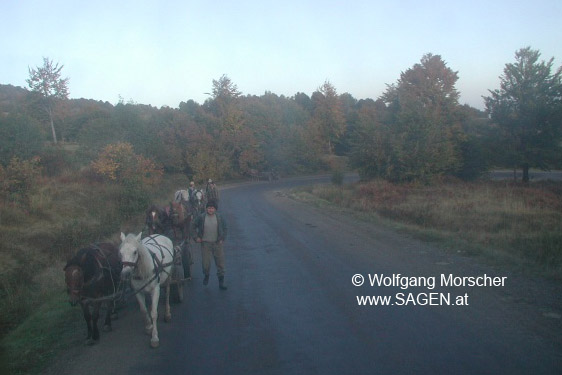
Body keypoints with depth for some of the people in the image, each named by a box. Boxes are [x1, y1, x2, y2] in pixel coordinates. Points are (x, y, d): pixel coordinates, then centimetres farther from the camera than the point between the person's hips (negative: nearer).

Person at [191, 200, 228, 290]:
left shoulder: (219, 217, -1)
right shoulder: (201, 217, -5)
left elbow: (224, 228, 10)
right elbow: (193, 227, 7)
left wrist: (222, 239, 2)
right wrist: (196, 237, 0)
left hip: (217, 243, 1)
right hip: (205, 243, -1)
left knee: (220, 262, 3)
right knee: (205, 262, 3)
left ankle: (221, 282, 13)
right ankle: (206, 276, 35)